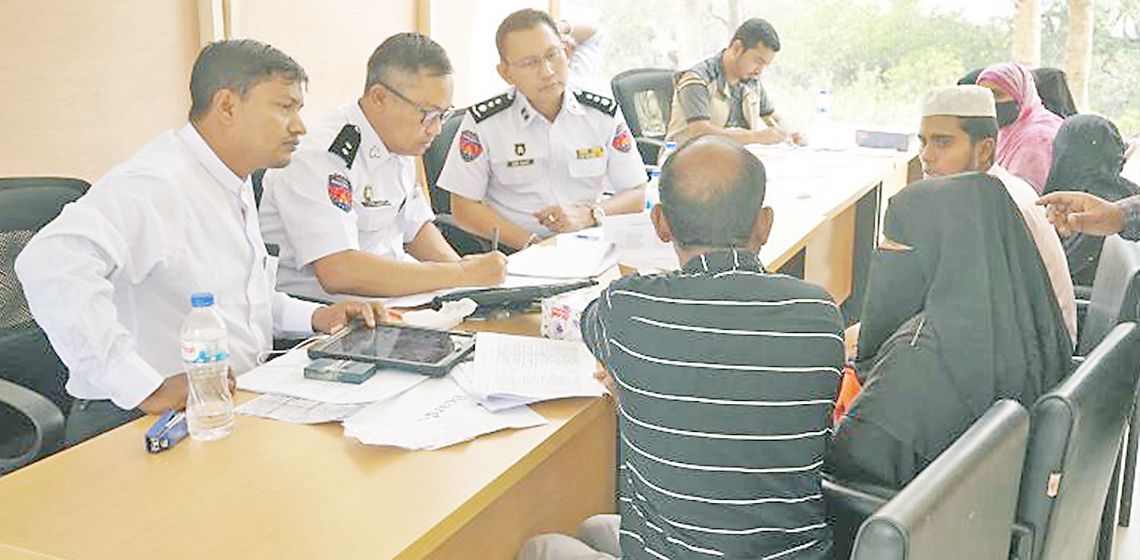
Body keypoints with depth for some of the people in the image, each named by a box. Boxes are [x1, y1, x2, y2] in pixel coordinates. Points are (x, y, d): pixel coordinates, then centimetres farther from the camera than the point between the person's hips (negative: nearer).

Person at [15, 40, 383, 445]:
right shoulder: (158, 184, -19)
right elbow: (51, 264, -33)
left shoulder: (232, 183, 14)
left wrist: (314, 316, 8)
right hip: (147, 428, -9)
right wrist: (146, 388, -33)